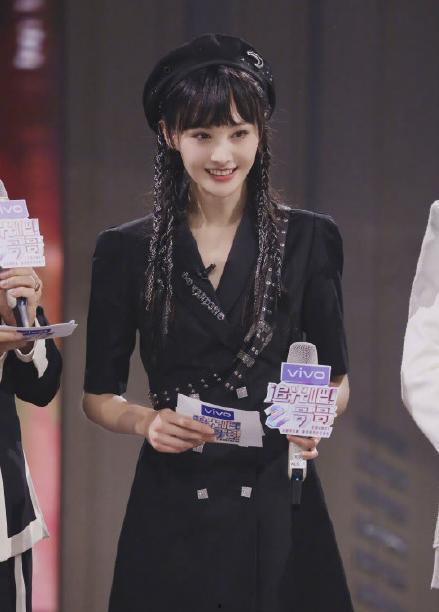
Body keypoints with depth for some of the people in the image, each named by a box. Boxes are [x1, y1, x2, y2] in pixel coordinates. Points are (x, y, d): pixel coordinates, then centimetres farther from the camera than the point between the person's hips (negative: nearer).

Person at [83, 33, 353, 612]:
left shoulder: (307, 239, 2)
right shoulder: (126, 251, 2)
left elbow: (335, 377, 8)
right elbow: (99, 395, 6)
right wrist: (146, 421, -14)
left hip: (279, 506, 0)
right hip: (172, 512, 0)